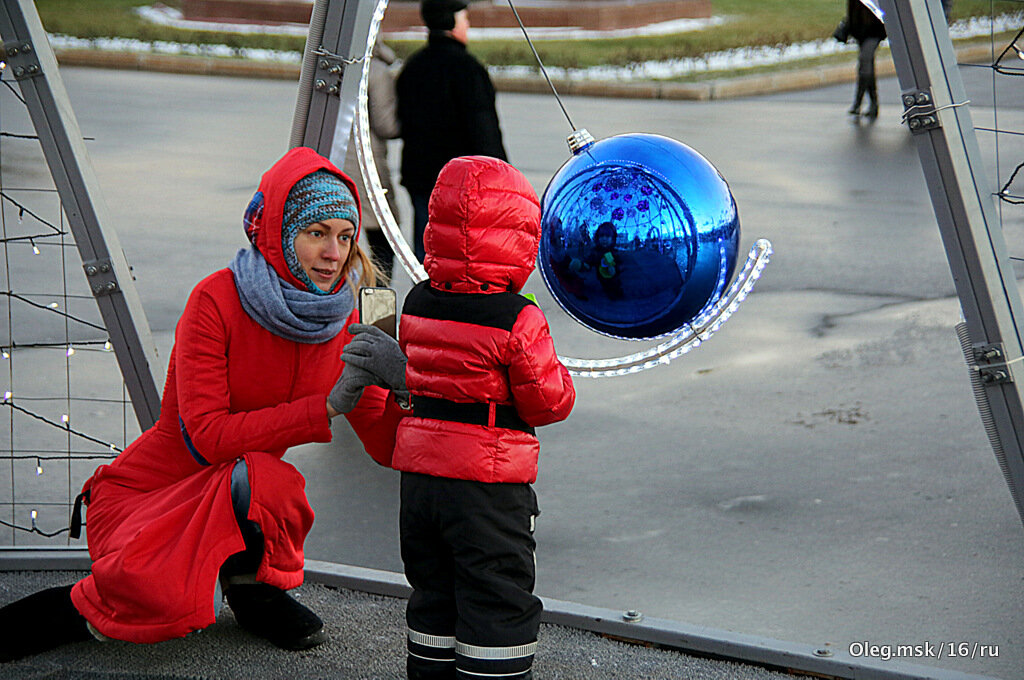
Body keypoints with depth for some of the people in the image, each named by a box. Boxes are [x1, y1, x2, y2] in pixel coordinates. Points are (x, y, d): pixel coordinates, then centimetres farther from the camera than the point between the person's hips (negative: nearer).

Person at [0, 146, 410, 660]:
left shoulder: (340, 324, -4)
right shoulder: (217, 300, -19)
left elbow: (384, 445, -3)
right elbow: (207, 436, -25)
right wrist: (327, 407, -29)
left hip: (236, 494, 4)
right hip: (145, 496, -4)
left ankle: (253, 588, 1)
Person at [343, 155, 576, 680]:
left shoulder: (417, 305, 1)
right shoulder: (516, 321, -17)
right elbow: (550, 401, -9)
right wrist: (554, 371, 8)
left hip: (419, 475, 6)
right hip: (489, 485, -6)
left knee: (434, 592, 19)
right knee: (496, 601, 3)